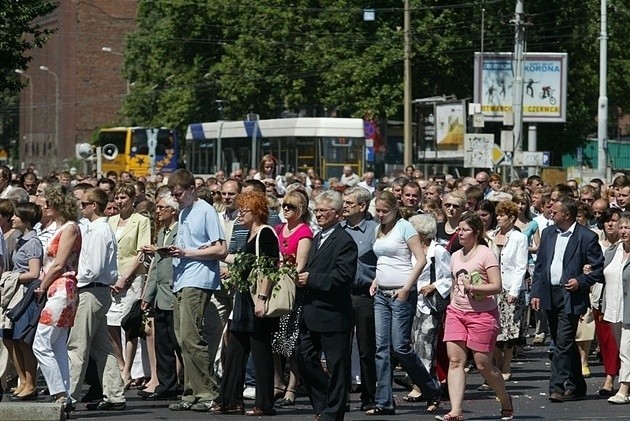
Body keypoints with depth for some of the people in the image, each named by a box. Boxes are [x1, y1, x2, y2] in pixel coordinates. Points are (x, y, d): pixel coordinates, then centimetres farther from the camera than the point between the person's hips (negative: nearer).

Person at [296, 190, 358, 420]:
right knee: (305, 357, 10)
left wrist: (311, 279, -18)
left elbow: (343, 277, -21)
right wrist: (302, 278, 5)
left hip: (333, 313, -9)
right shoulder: (317, 238, 18)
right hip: (312, 312, 9)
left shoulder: (345, 241, -12)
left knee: (336, 365, 0)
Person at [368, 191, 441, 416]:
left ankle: (432, 391, 9)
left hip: (402, 294, -7)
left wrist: (406, 288, -17)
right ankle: (384, 402, 1)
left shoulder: (404, 227, -7)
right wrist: (376, 281, 10)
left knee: (400, 346, -8)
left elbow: (421, 260, -12)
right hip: (382, 294, 7)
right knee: (382, 348, 1)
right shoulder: (380, 230, 15)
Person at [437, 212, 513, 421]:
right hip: (457, 312, 6)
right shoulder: (455, 257, 14)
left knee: (483, 364, -1)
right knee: (455, 360, -8)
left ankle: (506, 402, 23)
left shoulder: (486, 254, -6)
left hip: (482, 314, -6)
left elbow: (497, 286, -13)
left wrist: (472, 287, -20)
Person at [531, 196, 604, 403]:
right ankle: (576, 386, 23)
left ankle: (558, 387, -13)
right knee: (565, 344, 13)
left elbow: (598, 268, -3)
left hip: (570, 297, -6)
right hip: (549, 295, 6)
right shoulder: (548, 234, 12)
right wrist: (536, 293, 7)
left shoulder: (587, 237, -6)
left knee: (564, 343, -12)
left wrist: (581, 281, -15)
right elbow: (539, 265, 14)